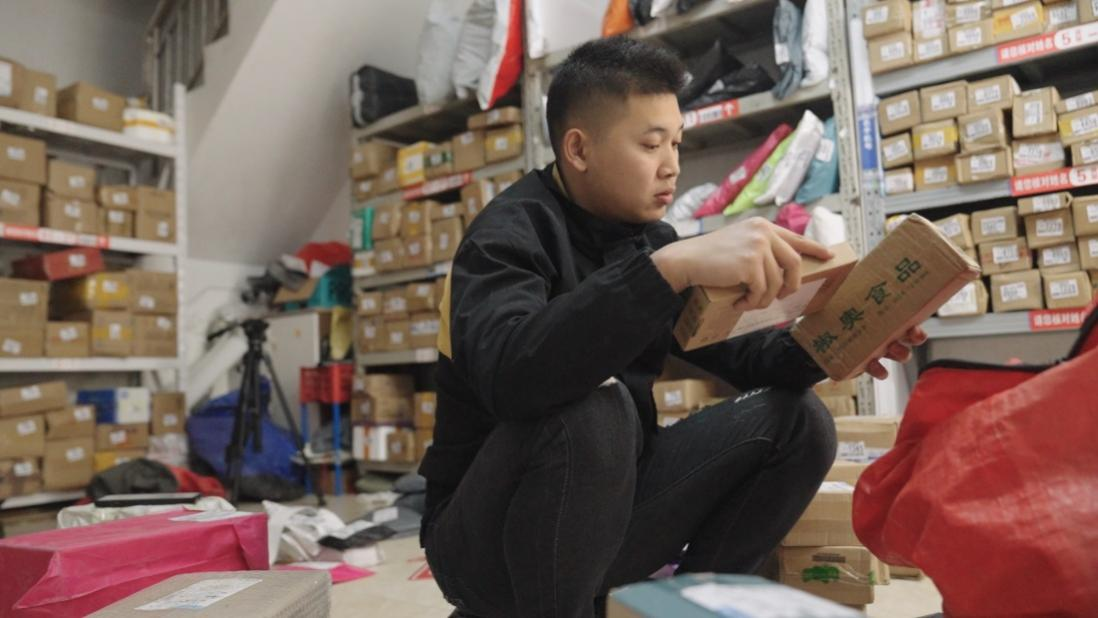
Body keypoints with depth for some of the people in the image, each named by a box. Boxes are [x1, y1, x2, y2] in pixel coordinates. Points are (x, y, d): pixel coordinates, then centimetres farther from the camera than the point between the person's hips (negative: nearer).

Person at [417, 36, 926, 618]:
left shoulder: (646, 236, 4)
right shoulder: (510, 233, -17)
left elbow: (721, 349, 7)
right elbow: (507, 375, -37)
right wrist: (670, 266, -45)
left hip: (601, 513, 7)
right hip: (486, 541, -6)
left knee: (795, 421, -4)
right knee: (594, 408, -36)